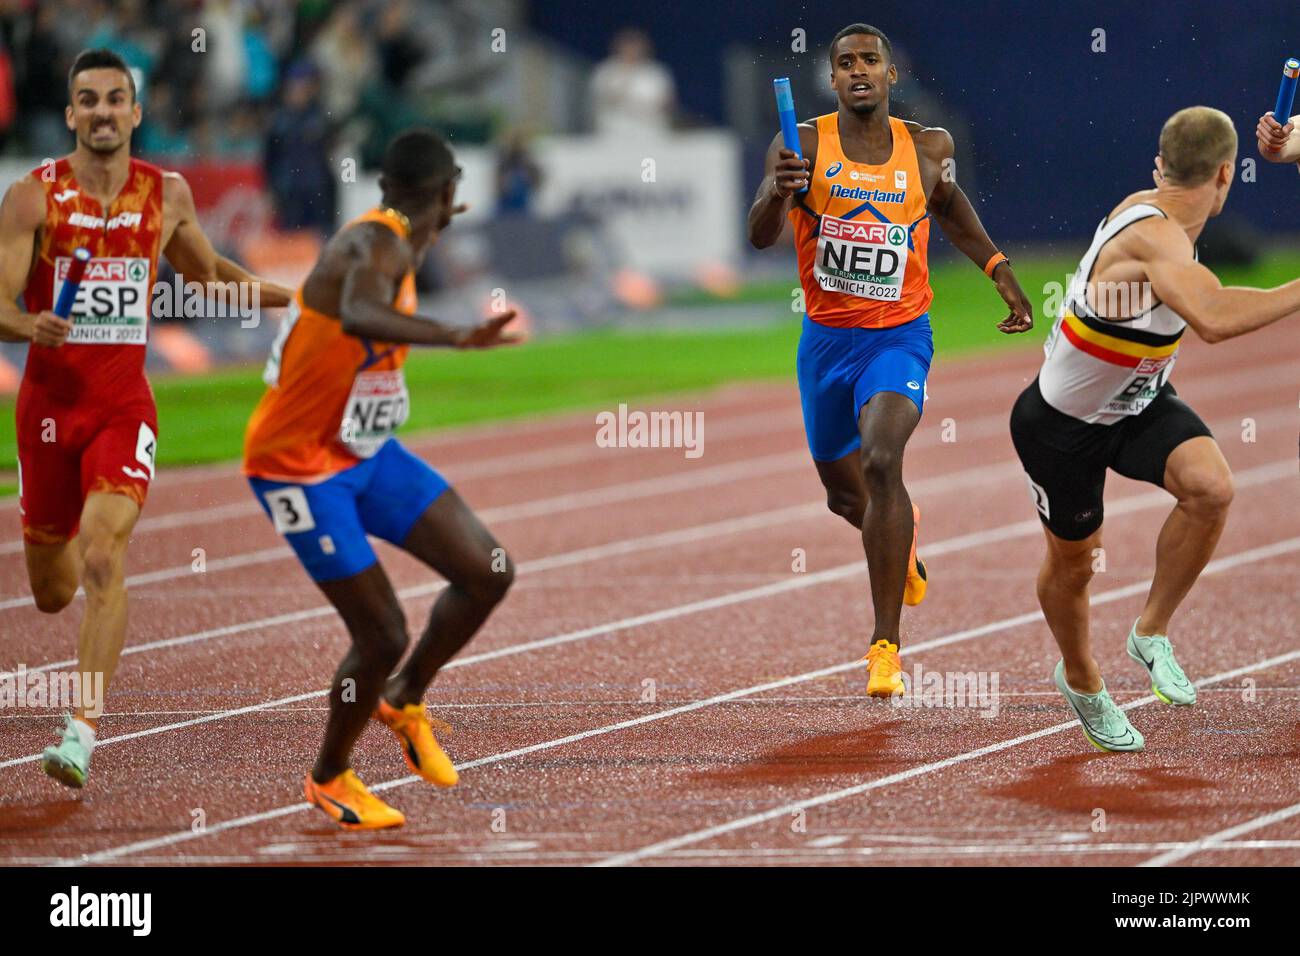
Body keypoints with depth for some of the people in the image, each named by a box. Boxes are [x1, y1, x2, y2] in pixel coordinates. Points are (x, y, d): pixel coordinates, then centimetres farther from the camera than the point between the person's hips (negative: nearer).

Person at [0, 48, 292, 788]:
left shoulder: (169, 195, 2)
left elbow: (207, 270, 22)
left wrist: (292, 297, 15)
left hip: (124, 406, 0)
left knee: (103, 557, -22)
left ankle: (83, 733, -24)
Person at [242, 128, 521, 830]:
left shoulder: (388, 242, 5)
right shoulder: (378, 246, -23)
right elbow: (359, 317, -48)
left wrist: (425, 237, 46)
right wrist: (456, 337, -61)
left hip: (369, 455, 9)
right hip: (300, 468, -9)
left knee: (488, 574, -2)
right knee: (382, 635, -8)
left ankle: (405, 700, 22)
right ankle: (330, 778, 18)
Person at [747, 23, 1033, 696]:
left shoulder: (929, 149, -3)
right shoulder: (805, 147, -9)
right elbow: (760, 237, -20)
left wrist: (1001, 274, 12)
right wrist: (777, 191, -42)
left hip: (898, 337, -2)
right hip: (825, 338, 2)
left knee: (881, 464, -27)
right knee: (844, 495, 17)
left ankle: (886, 644, -24)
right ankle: (902, 537, 57)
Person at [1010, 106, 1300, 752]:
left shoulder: (1156, 212, -8)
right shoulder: (1153, 235, -36)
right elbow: (1214, 319, -54)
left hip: (1140, 405, 7)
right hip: (1064, 424, -7)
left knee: (1211, 487, -21)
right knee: (1073, 559, 13)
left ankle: (1151, 634, -1)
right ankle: (1080, 681, 43)